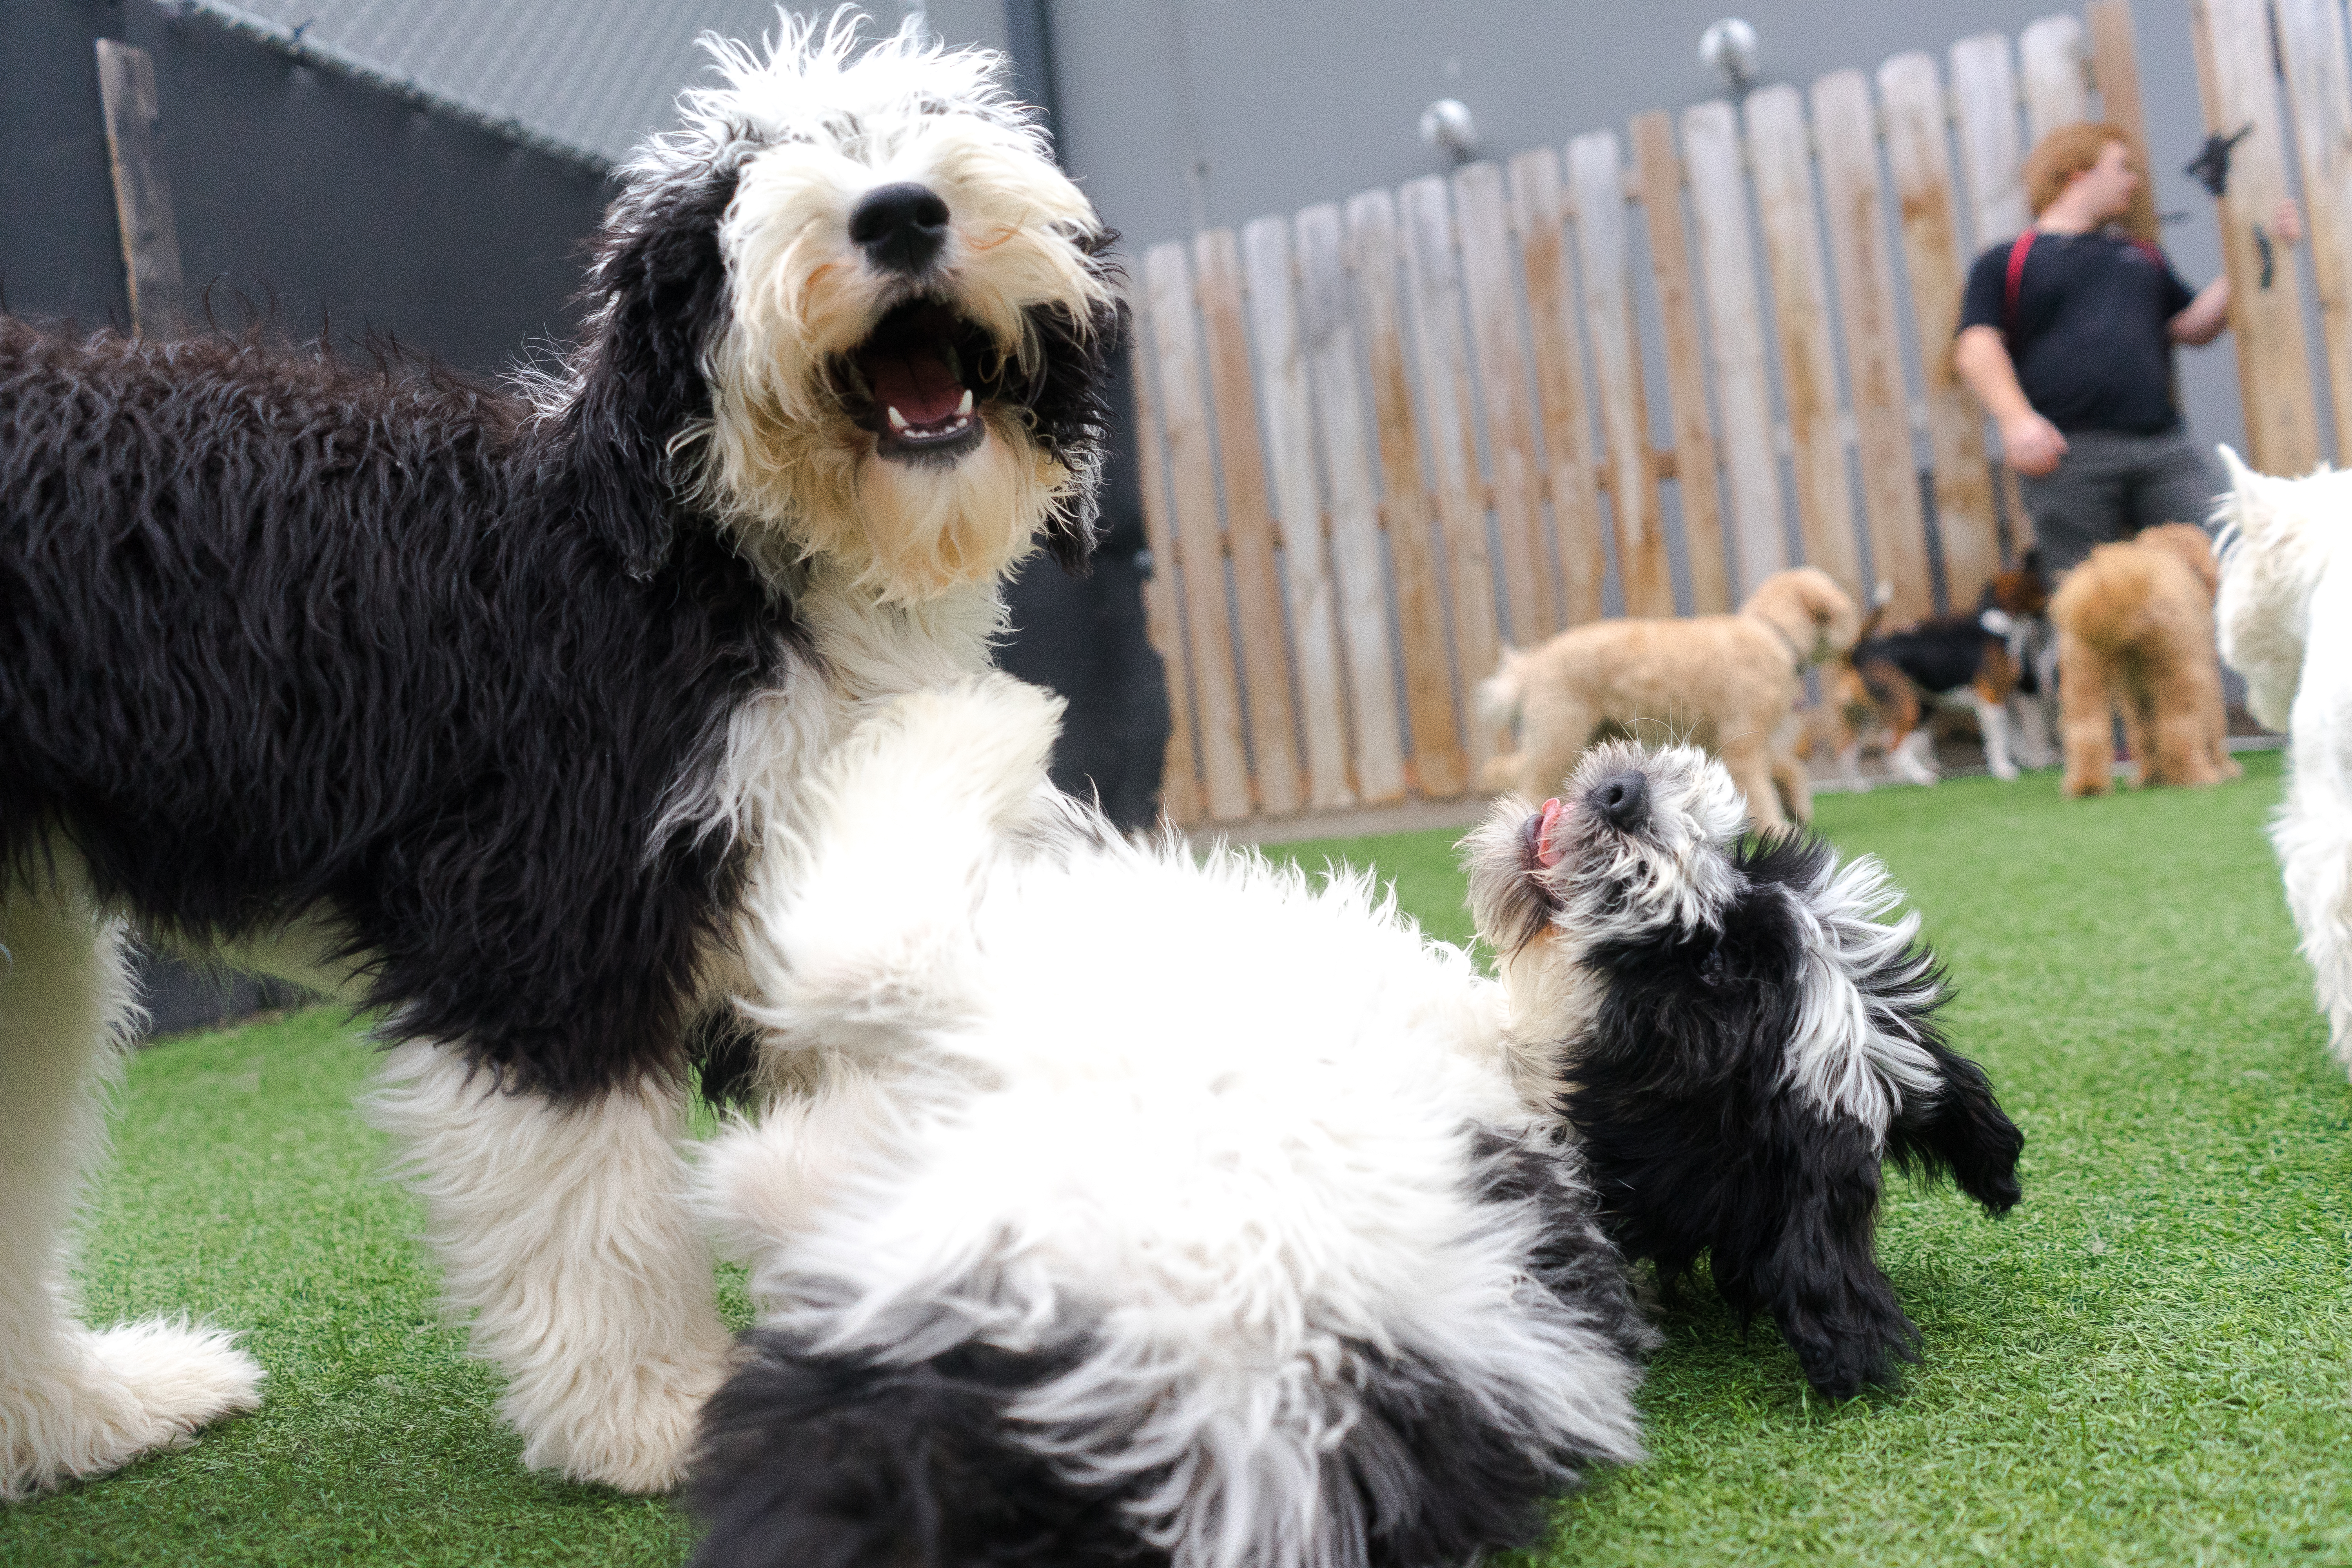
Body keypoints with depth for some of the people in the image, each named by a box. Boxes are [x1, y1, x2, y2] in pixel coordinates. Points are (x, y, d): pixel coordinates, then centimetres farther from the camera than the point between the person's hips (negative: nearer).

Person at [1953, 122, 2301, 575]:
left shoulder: (2141, 256, 29)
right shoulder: (2008, 261, 12)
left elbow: (2194, 326, 22)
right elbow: (1976, 347, -2)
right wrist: (2016, 418, -18)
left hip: (2165, 447, 5)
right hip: (2069, 453, -4)